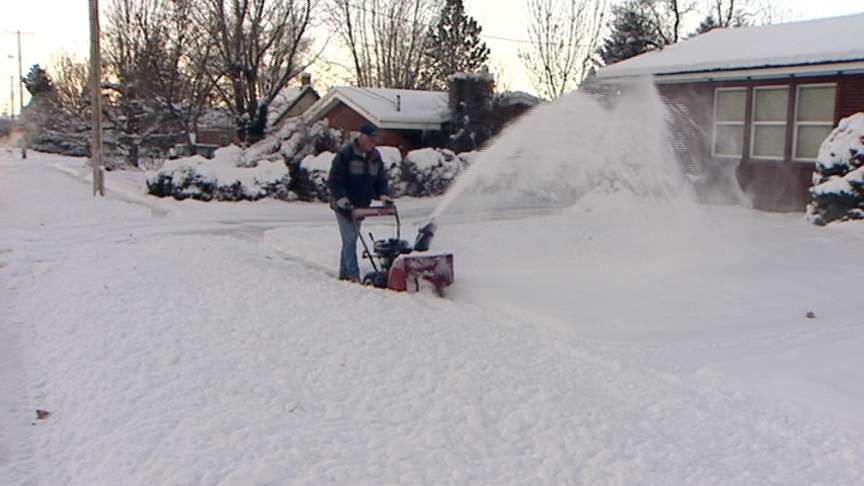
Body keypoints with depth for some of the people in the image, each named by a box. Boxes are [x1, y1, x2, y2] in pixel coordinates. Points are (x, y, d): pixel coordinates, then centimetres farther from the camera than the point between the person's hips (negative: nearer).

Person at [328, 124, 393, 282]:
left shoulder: (375, 156, 6)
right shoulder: (345, 154, -14)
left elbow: (381, 179, 11)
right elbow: (334, 180, -15)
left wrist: (383, 194, -7)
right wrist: (341, 198, -26)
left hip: (361, 206, 7)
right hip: (344, 205, -6)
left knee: (352, 238, 12)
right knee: (350, 239, -10)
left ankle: (344, 273, 21)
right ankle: (353, 275, -11)